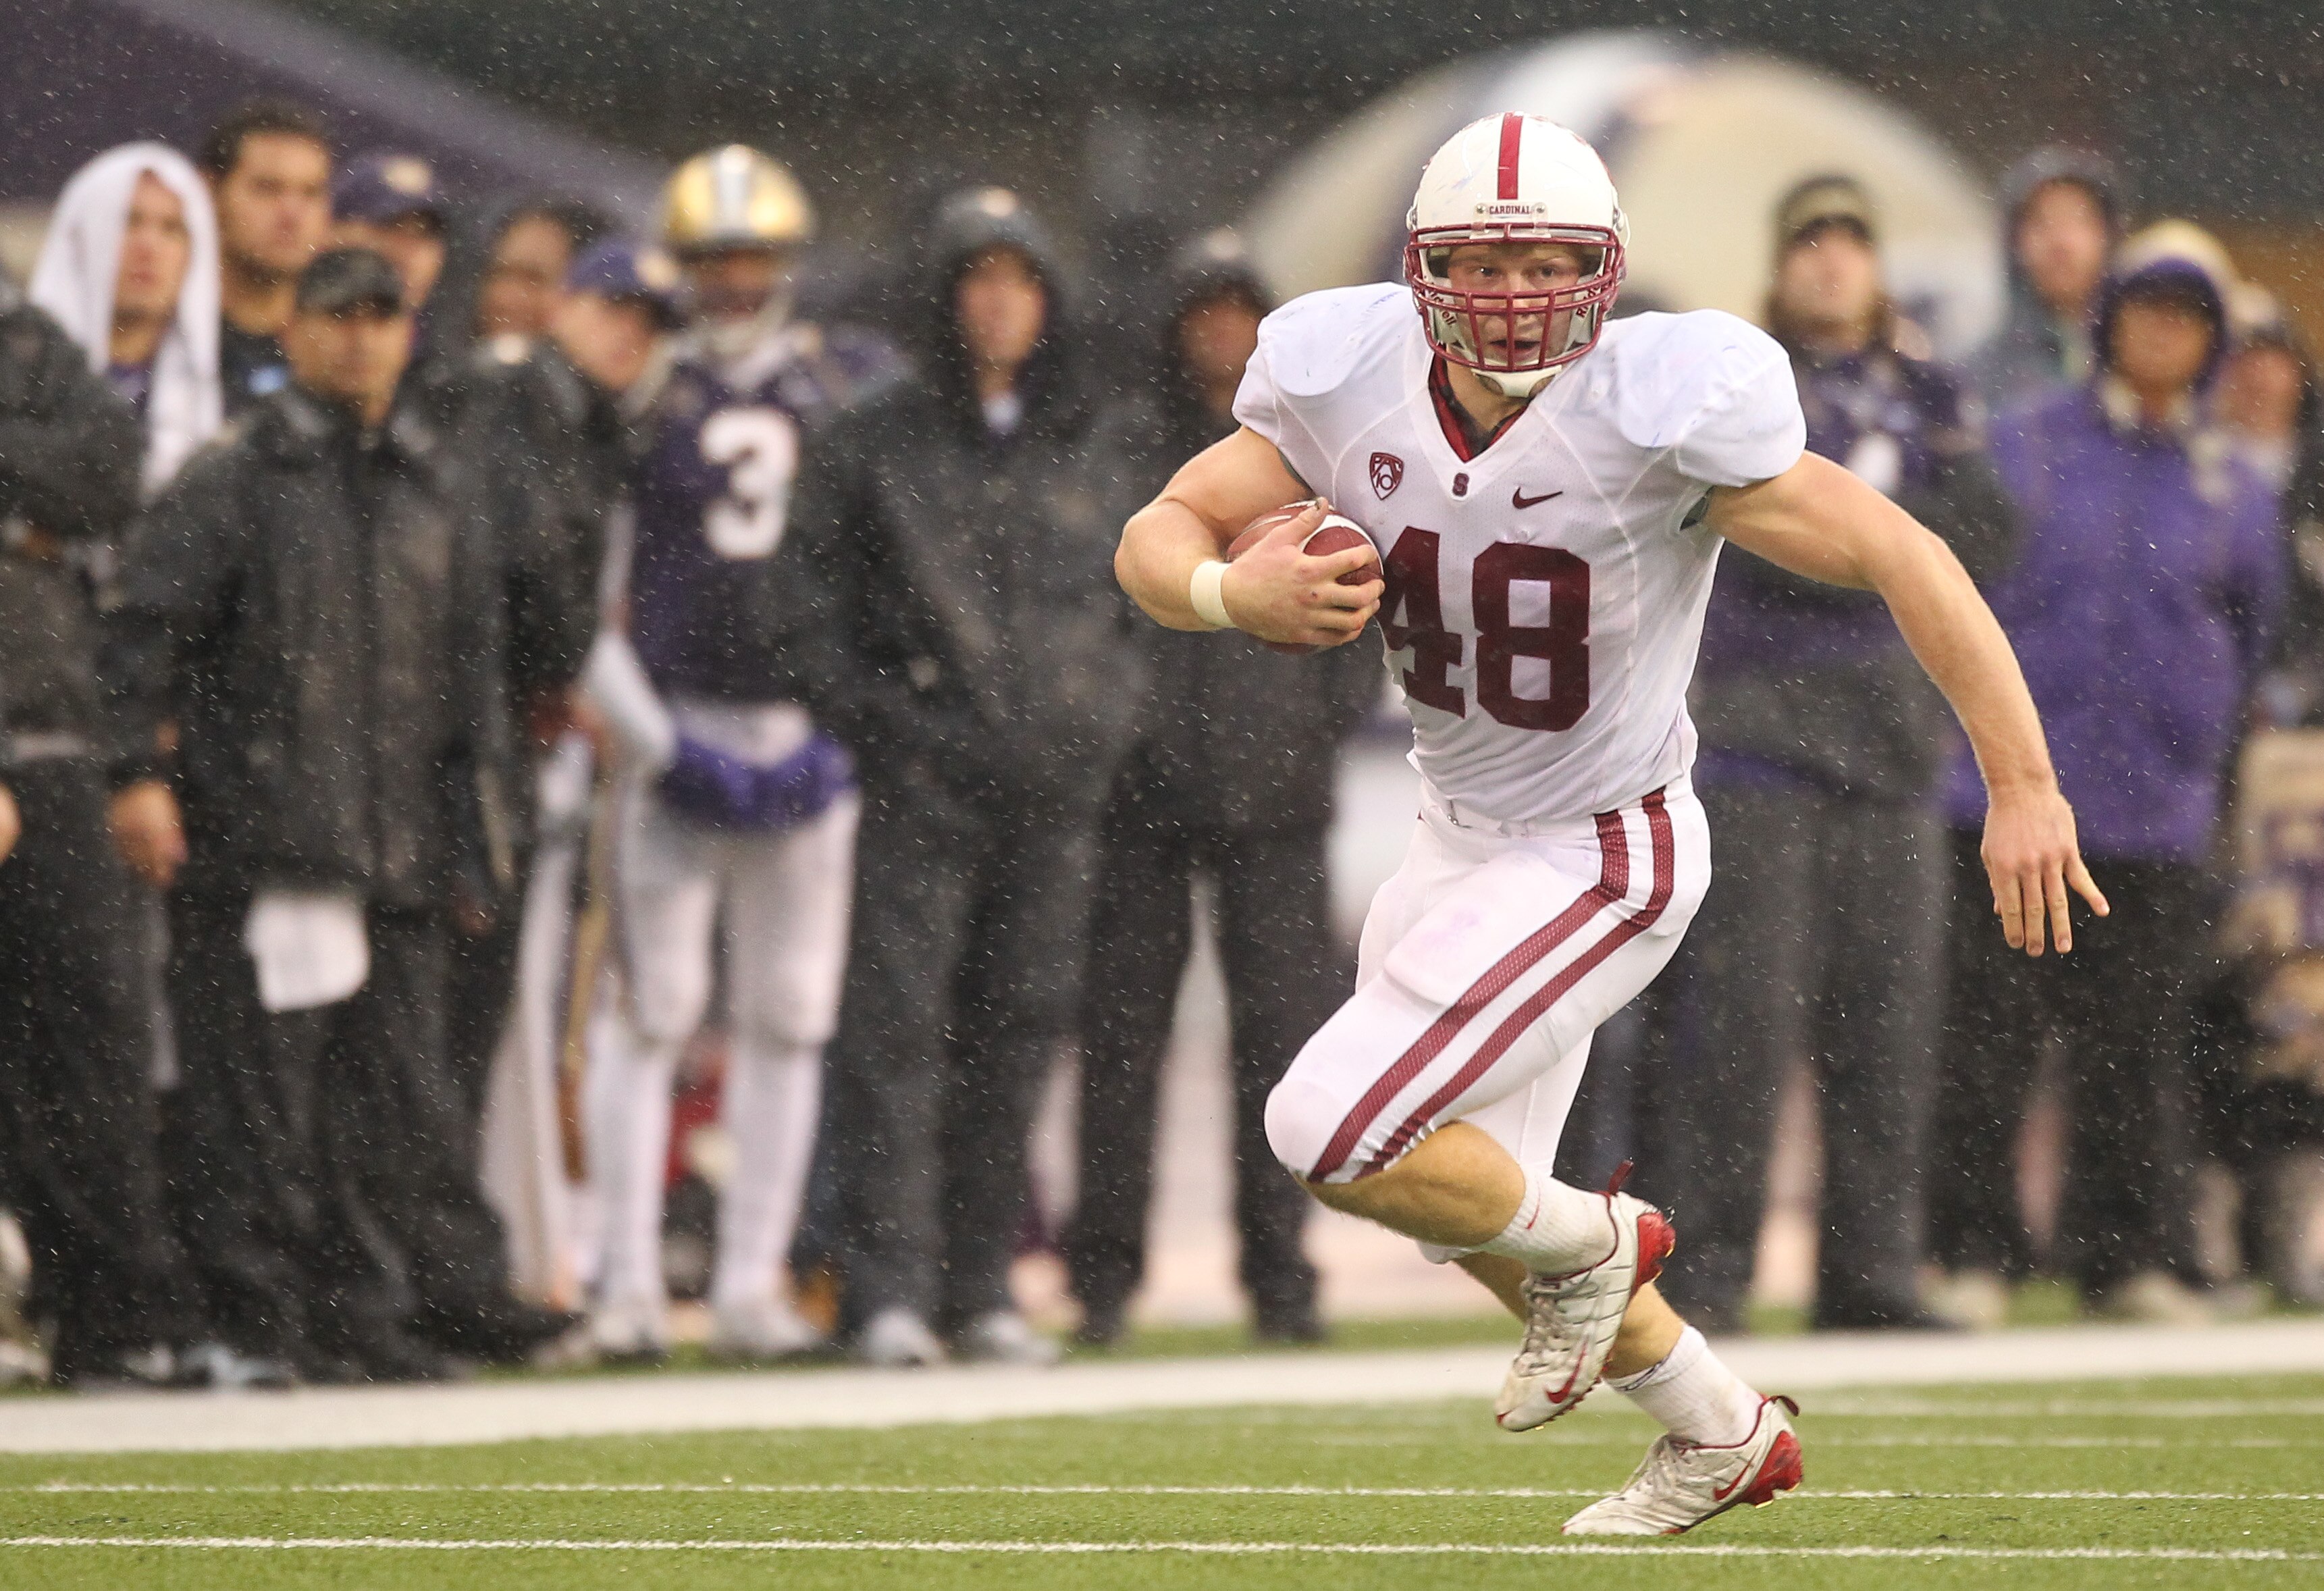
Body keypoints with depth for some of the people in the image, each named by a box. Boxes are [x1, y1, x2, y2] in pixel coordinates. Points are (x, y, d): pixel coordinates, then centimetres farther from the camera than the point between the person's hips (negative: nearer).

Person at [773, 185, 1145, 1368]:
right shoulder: (873, 447, 3)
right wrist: (873, 722, -6)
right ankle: (889, 1291, -10)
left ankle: (983, 1287, 10)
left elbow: (1124, 595, 25)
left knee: (1016, 1030, 4)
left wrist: (1108, 706, 11)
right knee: (898, 1025, -10)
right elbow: (805, 598, 3)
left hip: (1055, 782, 4)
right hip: (923, 780, -4)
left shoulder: (1084, 453, 14)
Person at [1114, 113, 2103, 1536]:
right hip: (1464, 839, 7)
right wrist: (1235, 593, -32)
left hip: (1603, 861, -7)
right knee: (1458, 1202, 18)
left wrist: (2026, 789, -23)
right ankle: (1726, 1435, 40)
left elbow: (1906, 561, -23)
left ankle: (1584, 1242, 13)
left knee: (1334, 1138, -16)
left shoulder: (1659, 412, -26)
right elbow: (1157, 538, -7)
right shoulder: (1350, 390, -12)